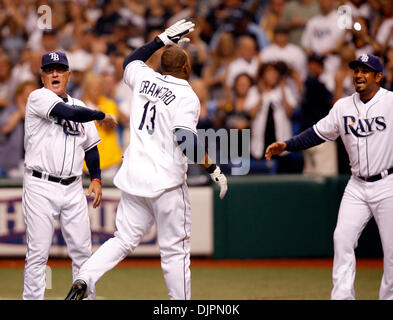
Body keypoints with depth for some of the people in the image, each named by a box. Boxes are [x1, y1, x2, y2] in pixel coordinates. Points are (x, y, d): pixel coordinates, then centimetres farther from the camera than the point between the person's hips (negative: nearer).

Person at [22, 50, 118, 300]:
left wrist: (96, 179, 9)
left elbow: (90, 147, 21)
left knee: (82, 250, 4)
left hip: (73, 189, 5)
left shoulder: (79, 106, 15)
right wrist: (102, 116, -9)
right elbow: (68, 113, -21)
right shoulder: (38, 97, -5)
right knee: (38, 252, -6)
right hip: (41, 187, -5)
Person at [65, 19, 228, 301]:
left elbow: (131, 60, 33)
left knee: (124, 240, 9)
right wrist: (213, 169, -19)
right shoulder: (186, 96, -9)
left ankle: (84, 280, -12)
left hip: (133, 176, 6)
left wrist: (164, 39, 35)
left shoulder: (145, 78, 9)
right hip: (166, 182, -6)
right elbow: (185, 138, -24)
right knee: (175, 249, 2)